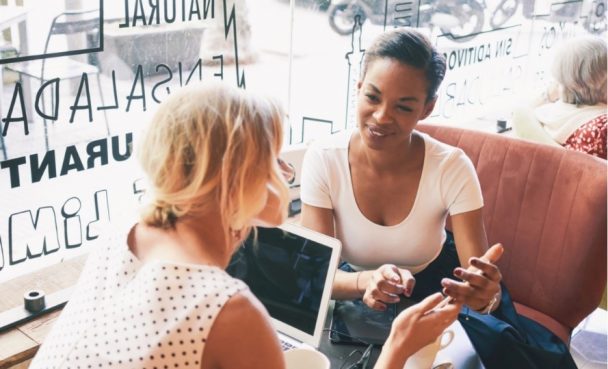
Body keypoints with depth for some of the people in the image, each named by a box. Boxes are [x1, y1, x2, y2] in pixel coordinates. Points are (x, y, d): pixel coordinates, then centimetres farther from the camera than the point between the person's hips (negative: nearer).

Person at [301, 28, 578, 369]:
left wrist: (486, 292, -48)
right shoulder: (323, 160, -21)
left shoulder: (452, 168, -22)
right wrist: (365, 282, -44)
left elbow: (483, 278, -24)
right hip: (356, 289, 1)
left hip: (436, 284, -1)